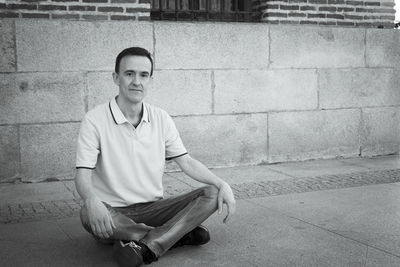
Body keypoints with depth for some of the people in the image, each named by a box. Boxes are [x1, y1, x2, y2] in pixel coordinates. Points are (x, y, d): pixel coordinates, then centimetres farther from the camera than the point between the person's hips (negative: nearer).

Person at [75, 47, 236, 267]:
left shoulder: (161, 119, 5)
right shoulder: (95, 120, -9)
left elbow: (186, 162, 7)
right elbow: (83, 174, -14)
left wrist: (222, 185, -9)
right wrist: (92, 201, -38)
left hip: (153, 209, 4)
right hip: (113, 212, -3)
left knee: (213, 194, -14)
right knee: (88, 215, -37)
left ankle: (145, 245, -30)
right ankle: (180, 234, -23)